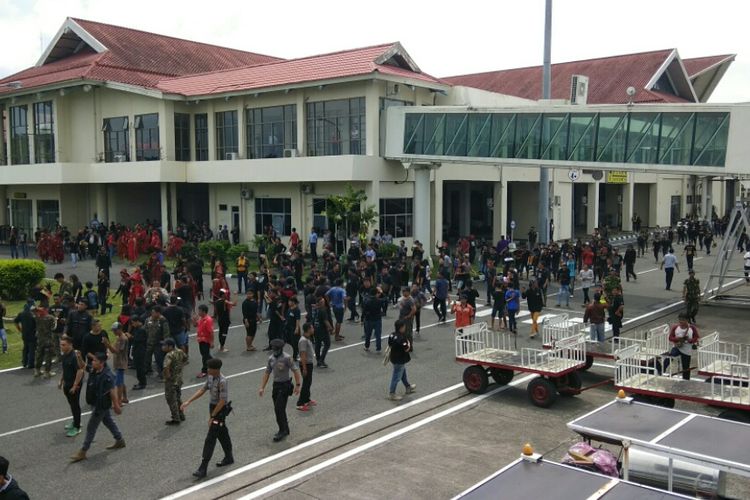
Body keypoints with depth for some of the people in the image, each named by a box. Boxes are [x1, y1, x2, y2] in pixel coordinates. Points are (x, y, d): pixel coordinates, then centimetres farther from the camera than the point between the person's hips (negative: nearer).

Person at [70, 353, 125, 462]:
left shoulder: (107, 376, -30)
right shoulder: (93, 370, -5)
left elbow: (112, 392, -23)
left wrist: (116, 406, -17)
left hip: (101, 405, -9)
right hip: (96, 403, 10)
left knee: (91, 428, 1)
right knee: (108, 421, 24)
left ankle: (82, 452, 12)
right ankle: (120, 441, 42)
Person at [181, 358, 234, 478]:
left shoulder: (222, 381, -26)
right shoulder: (210, 377, 1)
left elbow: (222, 401, -25)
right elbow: (202, 390, 9)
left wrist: (212, 416, -20)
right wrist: (188, 402, 2)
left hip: (220, 410, -9)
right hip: (213, 407, 9)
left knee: (210, 439, -8)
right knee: (222, 434, 22)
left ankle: (203, 468, -5)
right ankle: (228, 458, 38)